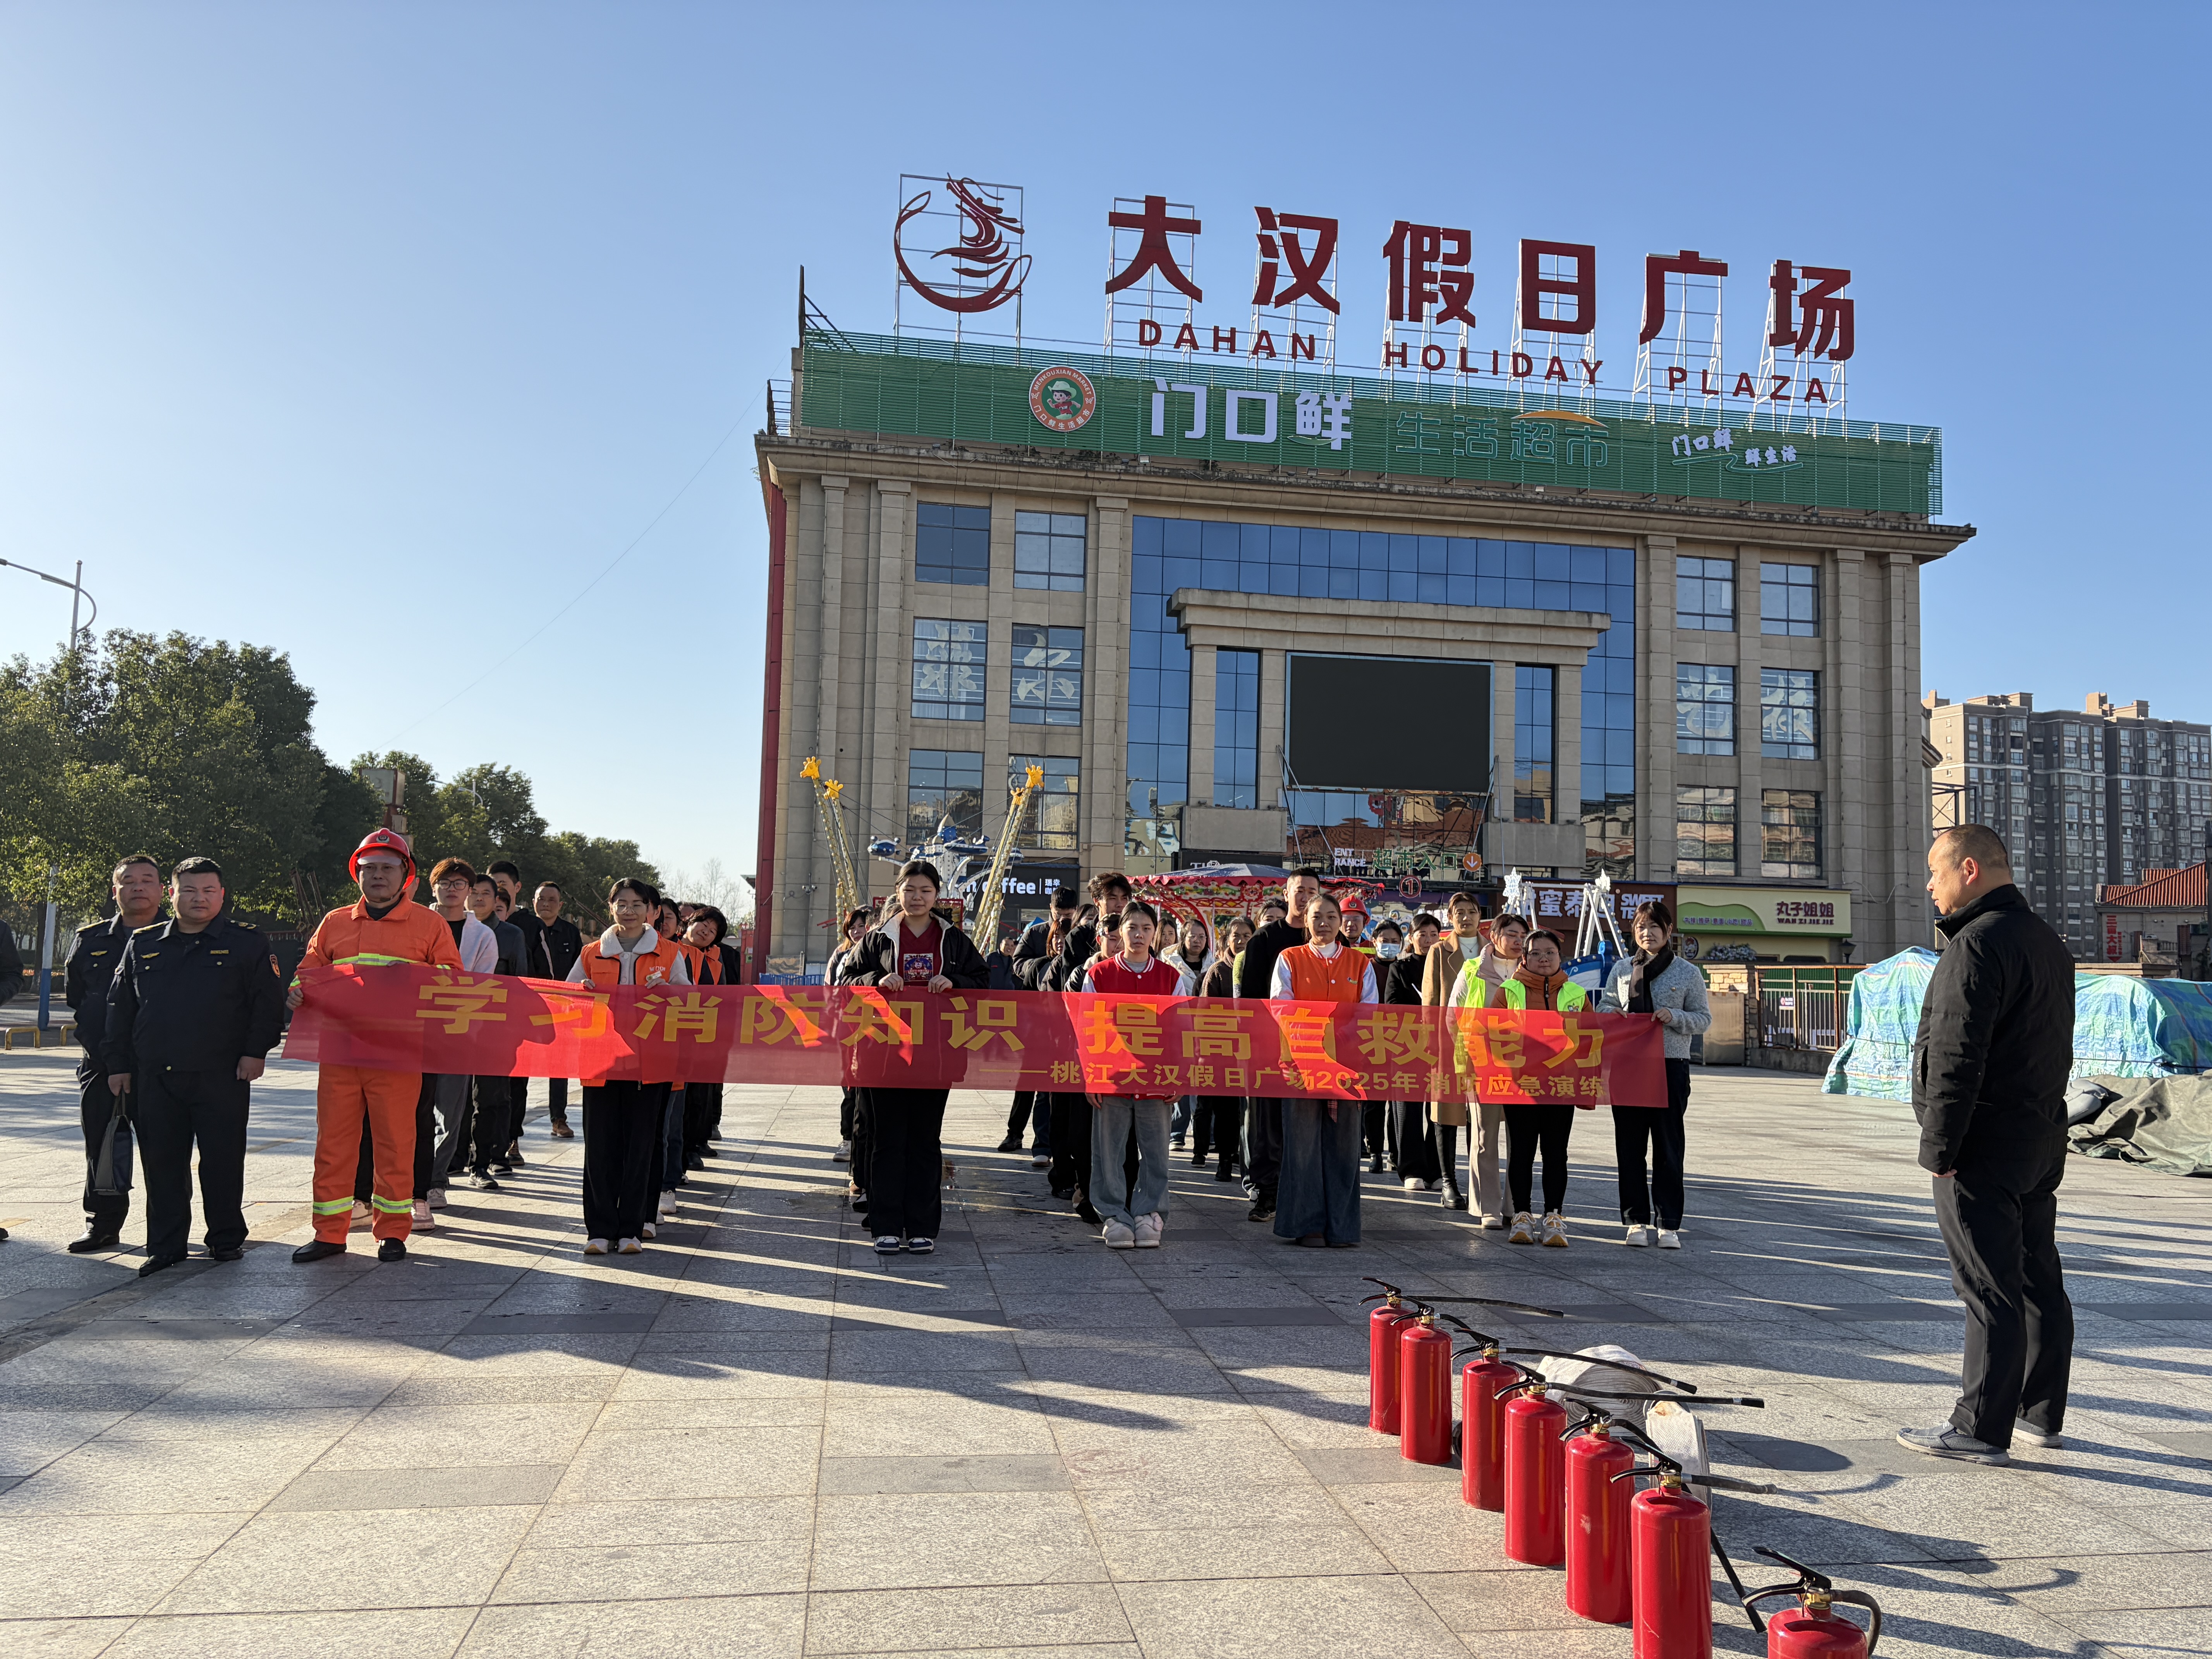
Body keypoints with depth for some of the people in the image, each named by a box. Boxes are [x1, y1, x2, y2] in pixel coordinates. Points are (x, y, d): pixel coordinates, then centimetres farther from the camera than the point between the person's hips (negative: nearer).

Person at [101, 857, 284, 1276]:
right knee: (162, 1162, 7)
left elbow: (268, 1001, 1)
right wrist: (117, 1063, 12)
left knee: (223, 1160, 3)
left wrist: (256, 1050, -8)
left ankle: (227, 1238, 16)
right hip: (155, 1077, 3)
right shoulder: (144, 944, 13)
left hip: (222, 1076, -3)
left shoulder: (247, 943, 4)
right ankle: (165, 1245, 17)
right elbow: (120, 1006, 17)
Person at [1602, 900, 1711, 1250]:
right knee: (1629, 1144, 4)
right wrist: (1615, 1017, -7)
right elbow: (1606, 1009, 15)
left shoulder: (1688, 973, 4)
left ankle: (1670, 1224, 6)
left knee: (1668, 1145, 0)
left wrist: (1674, 1017, -14)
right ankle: (1636, 1220, 12)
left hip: (1671, 1066, -2)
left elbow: (1704, 1018, 3)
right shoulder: (1621, 969, 12)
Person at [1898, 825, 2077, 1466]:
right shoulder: (2047, 940, 15)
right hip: (2043, 1140, 10)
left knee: (1990, 1289, -5)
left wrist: (1938, 1148, -18)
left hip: (1987, 1148, -10)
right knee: (2038, 1281, 15)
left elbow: (1957, 1058, -22)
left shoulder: (1979, 945, -18)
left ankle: (1981, 1430, 1)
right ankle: (2040, 1414, 25)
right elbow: (2053, 1048, 18)